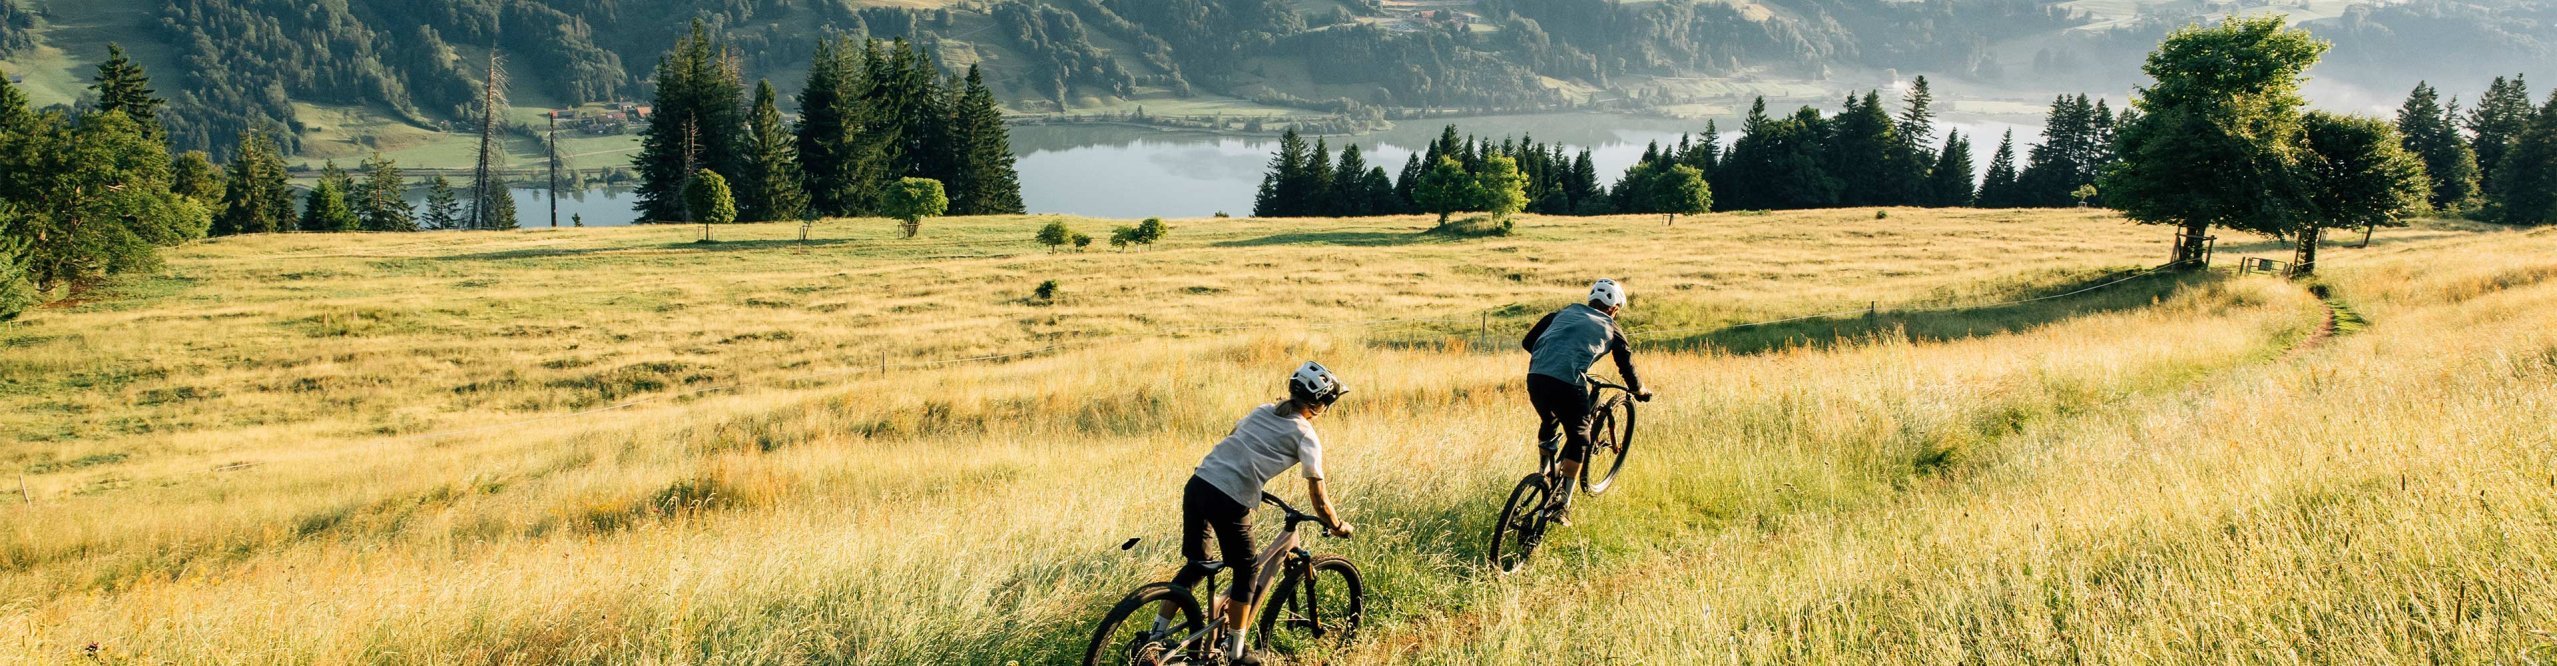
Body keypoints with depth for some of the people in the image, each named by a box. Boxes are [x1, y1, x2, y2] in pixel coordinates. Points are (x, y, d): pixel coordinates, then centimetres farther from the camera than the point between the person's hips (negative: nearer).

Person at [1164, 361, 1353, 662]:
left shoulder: (1263, 411, 20)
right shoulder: (1306, 436, 2)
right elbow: (1319, 498, 0)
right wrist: (1337, 526, 16)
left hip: (1198, 482, 6)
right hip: (1229, 502, -6)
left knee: (1196, 564, 22)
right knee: (1245, 571, 15)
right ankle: (1234, 652, 19)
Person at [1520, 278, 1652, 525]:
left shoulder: (1562, 314, 25)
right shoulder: (1611, 330, 18)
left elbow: (1527, 342, 24)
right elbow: (1627, 367, 24)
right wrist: (1640, 392, 43)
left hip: (1536, 377, 4)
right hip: (1568, 383, -4)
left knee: (1548, 424, 33)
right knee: (1578, 439, 14)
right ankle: (1562, 505, 5)